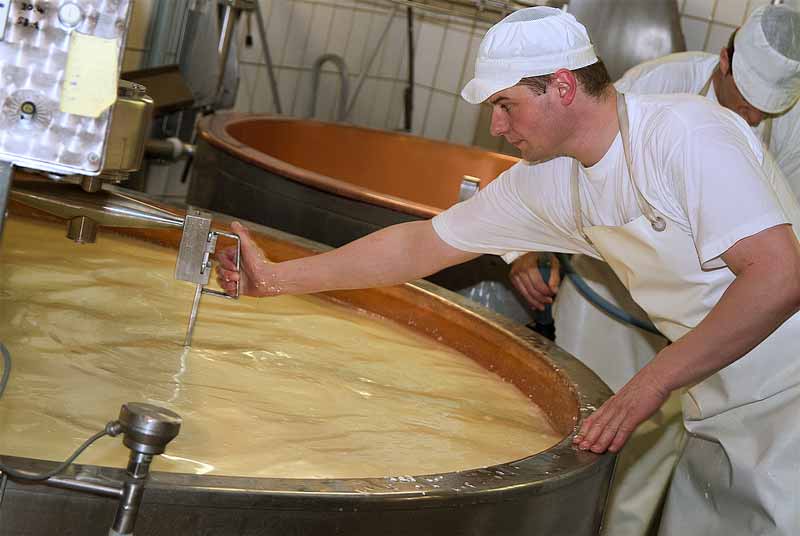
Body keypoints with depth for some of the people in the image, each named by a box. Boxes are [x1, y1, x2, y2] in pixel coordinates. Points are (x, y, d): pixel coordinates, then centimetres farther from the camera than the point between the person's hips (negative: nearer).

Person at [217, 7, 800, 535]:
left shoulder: (685, 133, -21)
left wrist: (652, 383, -25)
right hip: (718, 427, 7)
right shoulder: (545, 182, 2)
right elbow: (423, 244, 11)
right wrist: (277, 279, 11)